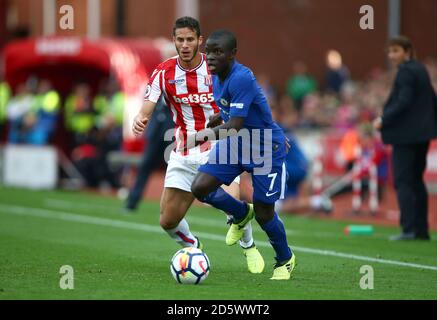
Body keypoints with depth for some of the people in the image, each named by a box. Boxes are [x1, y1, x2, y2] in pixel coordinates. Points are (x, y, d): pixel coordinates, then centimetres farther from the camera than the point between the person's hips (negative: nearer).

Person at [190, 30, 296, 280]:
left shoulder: (241, 78, -29)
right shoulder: (217, 77, -1)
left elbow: (235, 126, -35)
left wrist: (208, 134, -48)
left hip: (267, 150, -8)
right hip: (236, 145, 8)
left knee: (264, 213, 0)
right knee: (200, 188, -8)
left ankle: (286, 260, 28)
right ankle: (242, 213, 21)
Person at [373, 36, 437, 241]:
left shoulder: (406, 72, -14)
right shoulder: (420, 69, 14)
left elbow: (404, 101, -22)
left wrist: (384, 120, -19)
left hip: (406, 135, -10)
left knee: (403, 181, -7)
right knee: (416, 180, 13)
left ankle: (409, 229, -12)